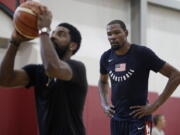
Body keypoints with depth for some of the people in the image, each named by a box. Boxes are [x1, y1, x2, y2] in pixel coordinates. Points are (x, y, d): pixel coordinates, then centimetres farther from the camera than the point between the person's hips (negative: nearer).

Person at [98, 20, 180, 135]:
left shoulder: (142, 53, -10)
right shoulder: (106, 57, 5)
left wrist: (155, 106, -13)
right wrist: (104, 104, 11)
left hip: (139, 118, -6)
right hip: (116, 119, 6)